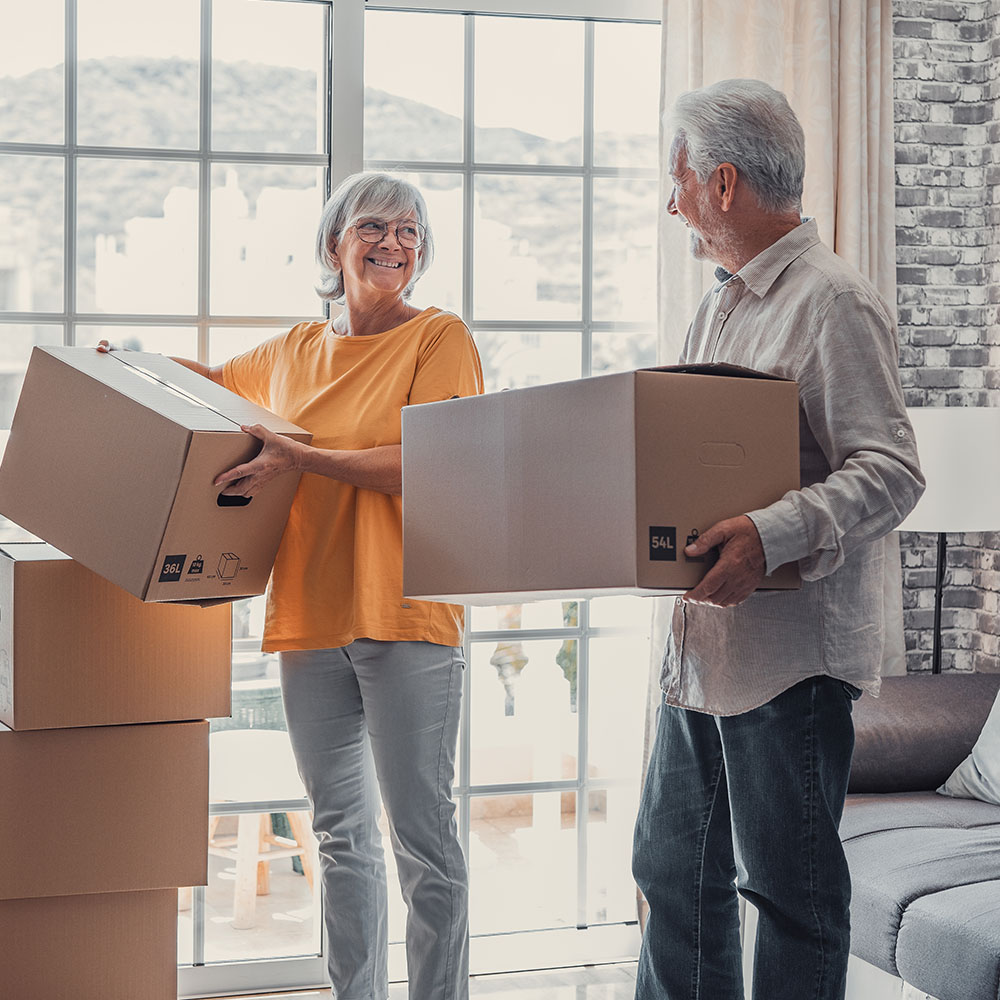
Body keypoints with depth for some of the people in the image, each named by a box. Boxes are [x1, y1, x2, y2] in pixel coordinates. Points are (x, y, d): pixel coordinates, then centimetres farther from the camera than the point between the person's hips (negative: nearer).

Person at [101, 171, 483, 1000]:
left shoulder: (441, 337, -2)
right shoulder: (295, 351, 15)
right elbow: (217, 382, 36)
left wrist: (301, 458, -19)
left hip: (406, 617, -5)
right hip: (309, 617, 6)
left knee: (423, 837, -4)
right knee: (341, 835, 12)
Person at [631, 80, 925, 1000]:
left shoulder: (834, 303, -11)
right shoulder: (720, 308, 18)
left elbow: (890, 472, -20)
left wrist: (773, 534, -34)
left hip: (792, 646, -9)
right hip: (701, 641, 9)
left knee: (791, 889, -1)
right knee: (674, 869, 15)